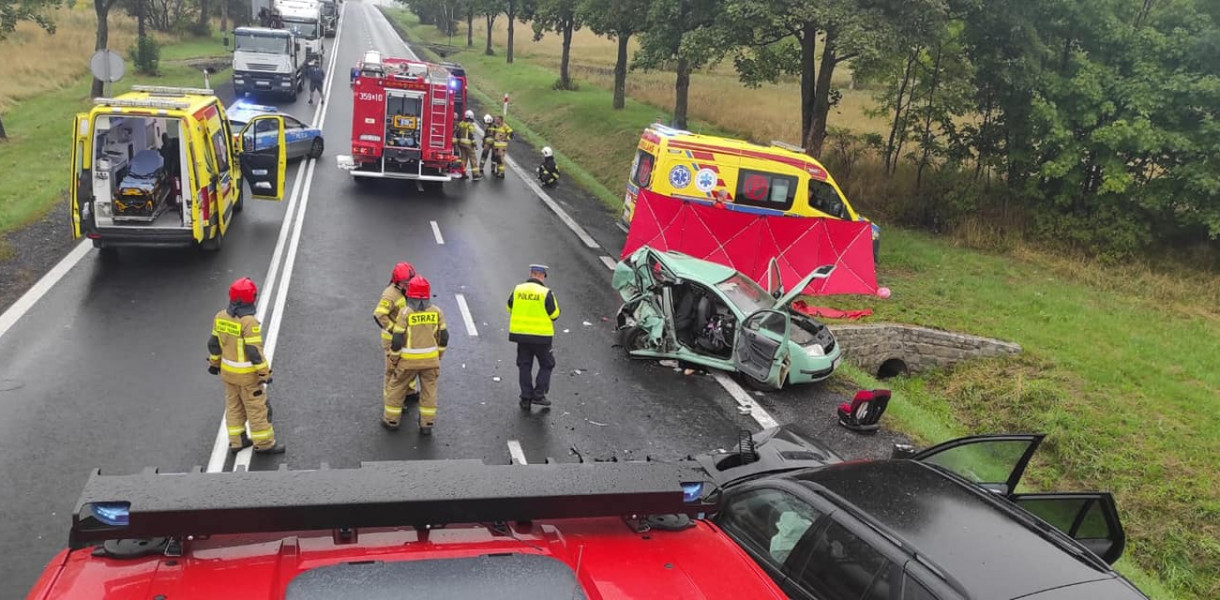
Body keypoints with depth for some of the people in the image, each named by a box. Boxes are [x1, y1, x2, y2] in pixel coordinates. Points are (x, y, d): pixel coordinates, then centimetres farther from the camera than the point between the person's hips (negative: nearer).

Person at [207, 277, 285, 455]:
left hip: (227, 370, 7)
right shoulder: (249, 322, -25)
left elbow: (214, 343, 6)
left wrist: (214, 363, 20)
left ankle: (236, 441, 28)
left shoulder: (220, 317, -3)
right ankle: (264, 444, 15)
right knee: (257, 408, 5)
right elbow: (255, 351, -23)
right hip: (247, 374, -7)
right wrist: (265, 373, -14)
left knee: (234, 406, 18)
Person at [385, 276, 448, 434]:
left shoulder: (405, 313, -16)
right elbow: (443, 337, 0)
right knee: (429, 391, 14)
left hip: (408, 360, -2)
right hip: (431, 359, 2)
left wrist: (394, 358, 1)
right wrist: (438, 356, 14)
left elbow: (397, 339, -14)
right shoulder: (437, 312, -7)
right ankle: (426, 425, 16)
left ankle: (391, 420, 27)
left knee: (396, 388, 17)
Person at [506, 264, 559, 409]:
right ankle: (538, 395, 6)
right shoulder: (546, 293, -12)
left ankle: (526, 398, 13)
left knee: (524, 366, 13)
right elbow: (555, 314, -8)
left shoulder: (517, 290, 0)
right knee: (546, 365, 13)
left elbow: (510, 308, 11)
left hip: (520, 333, 4)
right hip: (541, 336, -4)